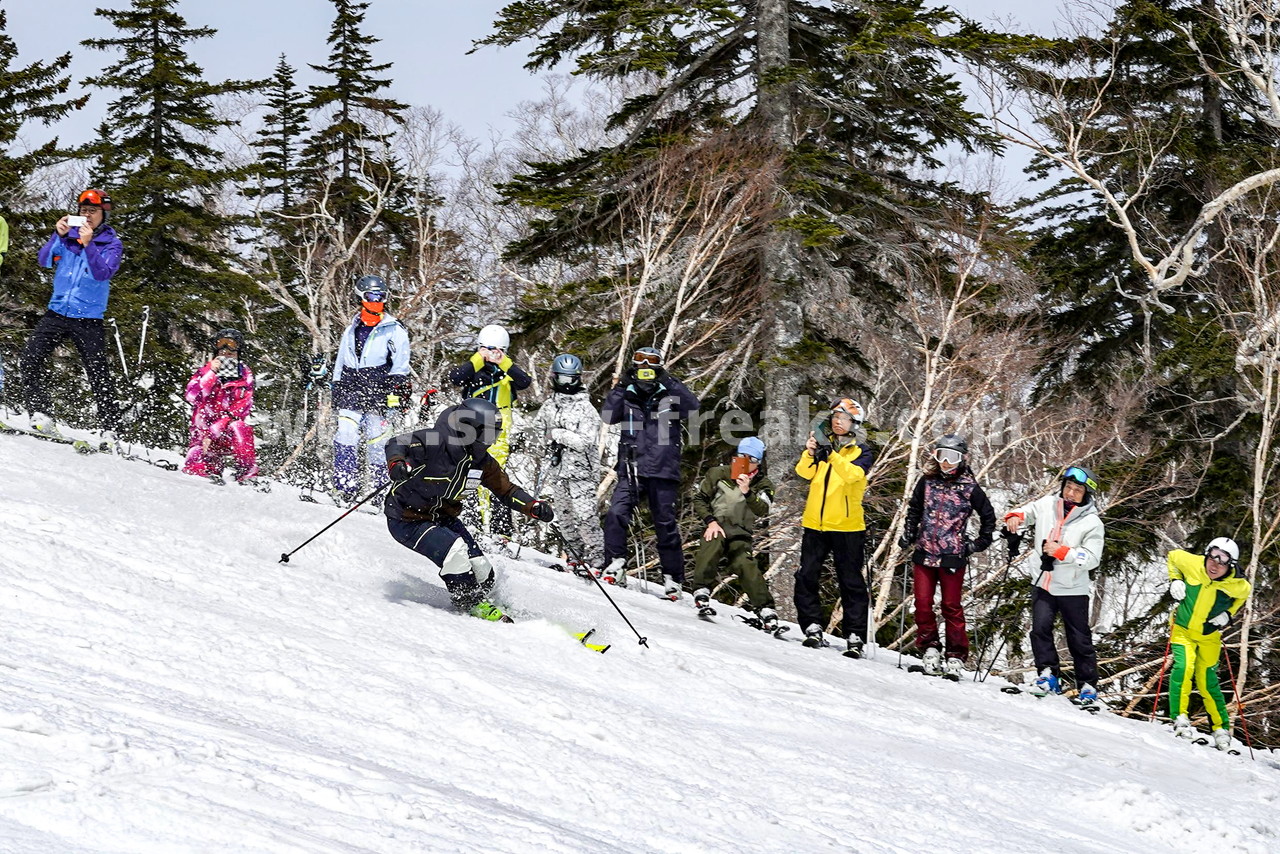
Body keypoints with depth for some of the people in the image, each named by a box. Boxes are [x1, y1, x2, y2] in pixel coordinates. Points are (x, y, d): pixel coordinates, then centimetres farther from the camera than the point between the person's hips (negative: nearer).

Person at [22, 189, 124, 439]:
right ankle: (41, 414, -8)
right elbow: (44, 260, -3)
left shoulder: (112, 244, -1)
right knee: (30, 359, -12)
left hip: (89, 318, -3)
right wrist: (58, 235, -17)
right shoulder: (68, 234, 8)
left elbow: (103, 273, -17)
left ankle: (109, 431, -2)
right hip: (57, 312, 3)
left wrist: (88, 244, -28)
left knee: (98, 375, -6)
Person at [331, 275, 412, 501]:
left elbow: (401, 361, -3)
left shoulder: (394, 330, 5)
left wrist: (397, 383, -19)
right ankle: (346, 487, -17)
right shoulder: (351, 331, 19)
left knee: (376, 441, -3)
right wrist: (336, 388, 23)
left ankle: (379, 488, 7)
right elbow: (340, 363, 26)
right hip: (351, 393, 3)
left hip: (378, 394, -3)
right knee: (346, 438, -12)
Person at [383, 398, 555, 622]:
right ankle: (471, 603, -10)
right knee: (454, 549, -30)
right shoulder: (434, 442, -25)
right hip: (407, 521, -7)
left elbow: (506, 490, 5)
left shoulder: (481, 461, -4)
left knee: (483, 575, -2)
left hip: (444, 518, 7)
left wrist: (534, 508, -12)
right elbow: (398, 444, -37)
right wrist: (397, 464, -61)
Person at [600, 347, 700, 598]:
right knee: (616, 514, -19)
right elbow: (607, 416, -2)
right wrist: (621, 386, -9)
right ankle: (615, 564, -11)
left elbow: (693, 407, -10)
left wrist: (670, 382, -13)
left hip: (663, 472, -1)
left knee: (666, 525, 3)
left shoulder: (669, 396, 6)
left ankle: (672, 578, 11)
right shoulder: (628, 397, 11)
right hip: (631, 470, 1)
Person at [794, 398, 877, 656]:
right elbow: (805, 472, -6)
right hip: (814, 524, 3)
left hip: (847, 527, -3)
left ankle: (855, 637, 0)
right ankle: (813, 629, 5)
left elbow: (853, 473, -18)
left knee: (851, 584, -1)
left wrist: (831, 454, -29)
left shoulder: (862, 453, 3)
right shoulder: (821, 446, 11)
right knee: (806, 577, -2)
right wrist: (809, 453, -24)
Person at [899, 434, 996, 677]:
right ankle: (929, 648, 10)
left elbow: (988, 516, 10)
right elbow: (914, 508, 20)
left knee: (951, 607, 1)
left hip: (952, 556, -3)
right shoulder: (928, 481, 6)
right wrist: (908, 535, 11)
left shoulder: (969, 487, -2)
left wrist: (981, 543, 6)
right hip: (924, 554, 3)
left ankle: (956, 656, 8)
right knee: (923, 603, -1)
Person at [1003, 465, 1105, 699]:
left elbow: (1091, 559, -14)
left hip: (1072, 590, -3)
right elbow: (1028, 512, 20)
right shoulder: (1047, 505, 1)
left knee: (1079, 640, 5)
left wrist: (1061, 552, -22)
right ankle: (1048, 675, -5)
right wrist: (1015, 516, -3)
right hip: (1043, 584, 3)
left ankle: (1088, 685, 16)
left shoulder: (1092, 523, -9)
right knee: (1040, 628, -15)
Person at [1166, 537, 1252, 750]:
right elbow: (1173, 556, 1)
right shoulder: (1191, 564, -21)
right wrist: (1175, 580, -10)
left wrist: (1229, 614, -6)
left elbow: (1243, 594, 6)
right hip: (1182, 629, 0)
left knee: (1206, 681, 3)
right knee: (1183, 666, -23)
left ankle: (1221, 728, 21)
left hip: (1209, 635, 0)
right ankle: (1180, 719, -16)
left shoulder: (1238, 585, -20)